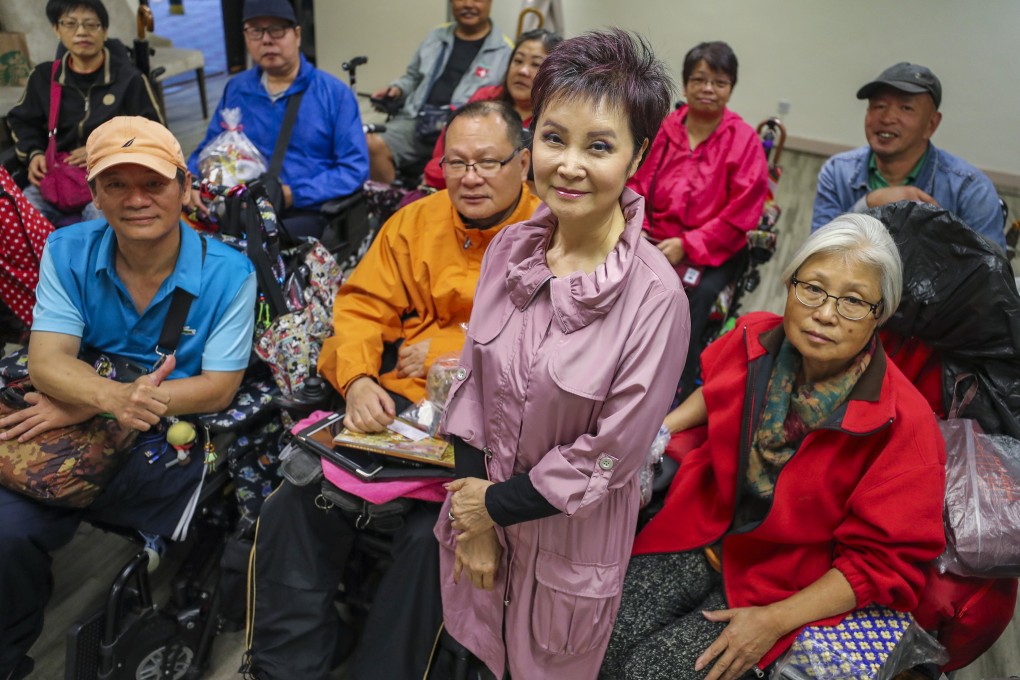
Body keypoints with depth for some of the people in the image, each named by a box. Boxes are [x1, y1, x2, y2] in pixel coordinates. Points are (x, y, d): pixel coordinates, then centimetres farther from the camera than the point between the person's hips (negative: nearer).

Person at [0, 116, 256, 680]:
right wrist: (113, 398, -35)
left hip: (175, 445, -1)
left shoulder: (228, 273, -11)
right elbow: (46, 361, -11)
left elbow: (217, 388, -13)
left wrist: (80, 408, -18)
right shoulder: (67, 252, -2)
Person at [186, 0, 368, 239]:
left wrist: (294, 194, -16)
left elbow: (355, 168, -5)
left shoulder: (334, 93, 2)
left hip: (307, 213, -4)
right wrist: (194, 184, -1)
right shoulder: (235, 90, 15)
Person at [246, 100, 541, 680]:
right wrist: (359, 381, -9)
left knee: (432, 534, -26)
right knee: (296, 506, -10)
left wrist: (450, 350, -12)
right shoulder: (417, 220, 12)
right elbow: (362, 304, 10)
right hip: (396, 401, 5)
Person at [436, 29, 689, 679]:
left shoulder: (655, 296, -25)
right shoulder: (510, 248, -9)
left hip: (570, 529, -4)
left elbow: (610, 457, -19)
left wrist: (496, 505, -10)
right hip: (480, 506, 4)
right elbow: (473, 381, -3)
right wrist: (474, 524, -6)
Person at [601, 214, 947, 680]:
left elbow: (883, 562, -14)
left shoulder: (903, 424, -23)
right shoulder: (755, 339, -11)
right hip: (701, 528, 4)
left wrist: (776, 620, -17)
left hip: (778, 578, -3)